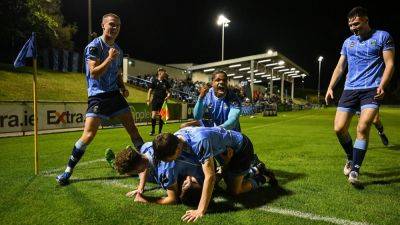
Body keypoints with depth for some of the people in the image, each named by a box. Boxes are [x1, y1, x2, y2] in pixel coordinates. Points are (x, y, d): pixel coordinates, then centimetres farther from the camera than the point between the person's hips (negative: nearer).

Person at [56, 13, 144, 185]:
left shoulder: (118, 50, 14)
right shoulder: (94, 46, -7)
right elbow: (94, 73, -15)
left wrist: (123, 88, 6)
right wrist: (109, 58, -19)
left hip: (115, 94, 6)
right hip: (98, 95, -6)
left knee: (132, 129, 4)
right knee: (89, 134, -12)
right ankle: (68, 171, 4)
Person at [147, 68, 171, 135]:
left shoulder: (166, 82, 6)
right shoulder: (154, 81, -2)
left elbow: (168, 91, 12)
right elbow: (150, 91, 1)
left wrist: (168, 95, -9)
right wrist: (148, 100, -8)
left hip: (163, 101, 2)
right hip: (155, 100, -2)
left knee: (161, 116, 5)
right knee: (154, 115, -11)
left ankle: (160, 131, 16)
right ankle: (153, 130, 6)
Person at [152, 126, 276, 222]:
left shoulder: (199, 142, -44)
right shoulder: (175, 139, -18)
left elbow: (210, 177, -44)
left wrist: (201, 210, -42)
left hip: (241, 146, -8)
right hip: (225, 148, 8)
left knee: (234, 190, -3)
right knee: (228, 181, 22)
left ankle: (260, 178, 21)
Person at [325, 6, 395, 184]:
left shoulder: (382, 37, 4)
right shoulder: (348, 42, 16)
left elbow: (389, 64, -1)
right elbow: (340, 67, 17)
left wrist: (382, 86, -16)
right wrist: (330, 87, 6)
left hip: (372, 90, -4)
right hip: (350, 90, 4)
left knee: (362, 128, -18)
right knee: (339, 128, -5)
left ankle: (355, 169, -5)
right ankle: (351, 158, 21)